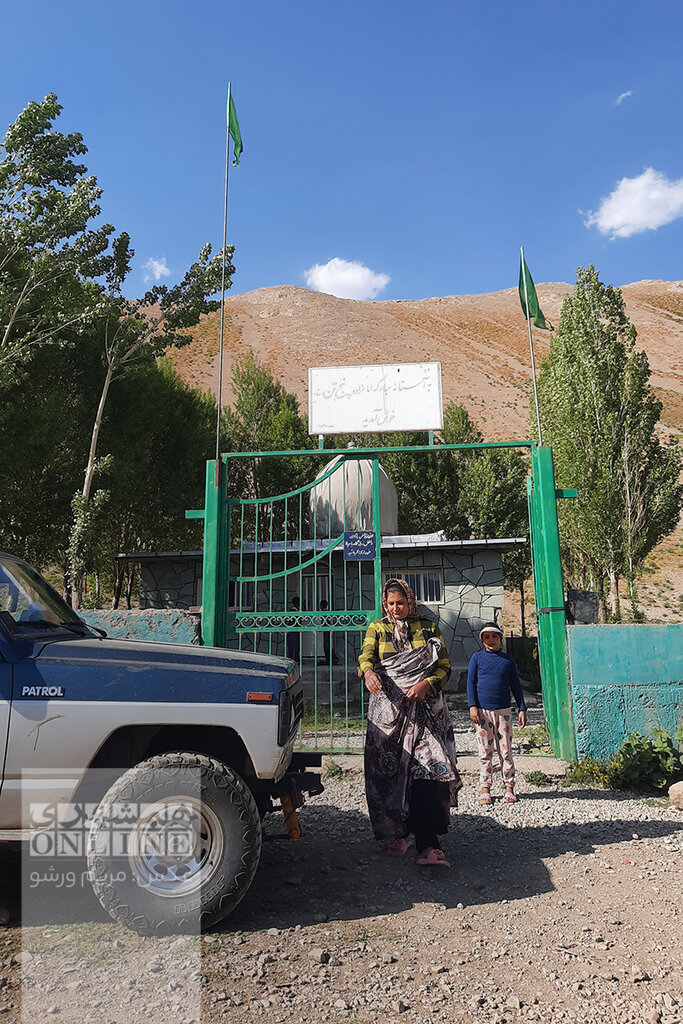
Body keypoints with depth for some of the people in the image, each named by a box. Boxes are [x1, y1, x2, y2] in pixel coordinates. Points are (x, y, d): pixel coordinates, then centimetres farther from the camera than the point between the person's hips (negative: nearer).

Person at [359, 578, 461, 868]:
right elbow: (366, 655, -4)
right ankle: (397, 833, 14)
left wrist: (425, 685, -10)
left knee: (426, 771, -13)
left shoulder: (429, 629, 12)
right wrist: (368, 671, -27)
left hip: (424, 708, -1)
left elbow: (445, 666, 8)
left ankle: (427, 845, -15)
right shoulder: (377, 629, 12)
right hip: (387, 709, 1)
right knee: (389, 772, -2)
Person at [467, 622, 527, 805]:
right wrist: (472, 706, -7)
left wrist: (522, 709, 5)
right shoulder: (477, 657, 5)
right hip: (483, 711, -1)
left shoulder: (508, 660, 9)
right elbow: (471, 683, 3)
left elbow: (515, 685, 11)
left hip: (503, 711, 1)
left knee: (506, 750, 2)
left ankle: (509, 787, 10)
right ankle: (485, 788, 11)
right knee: (485, 752, 4)